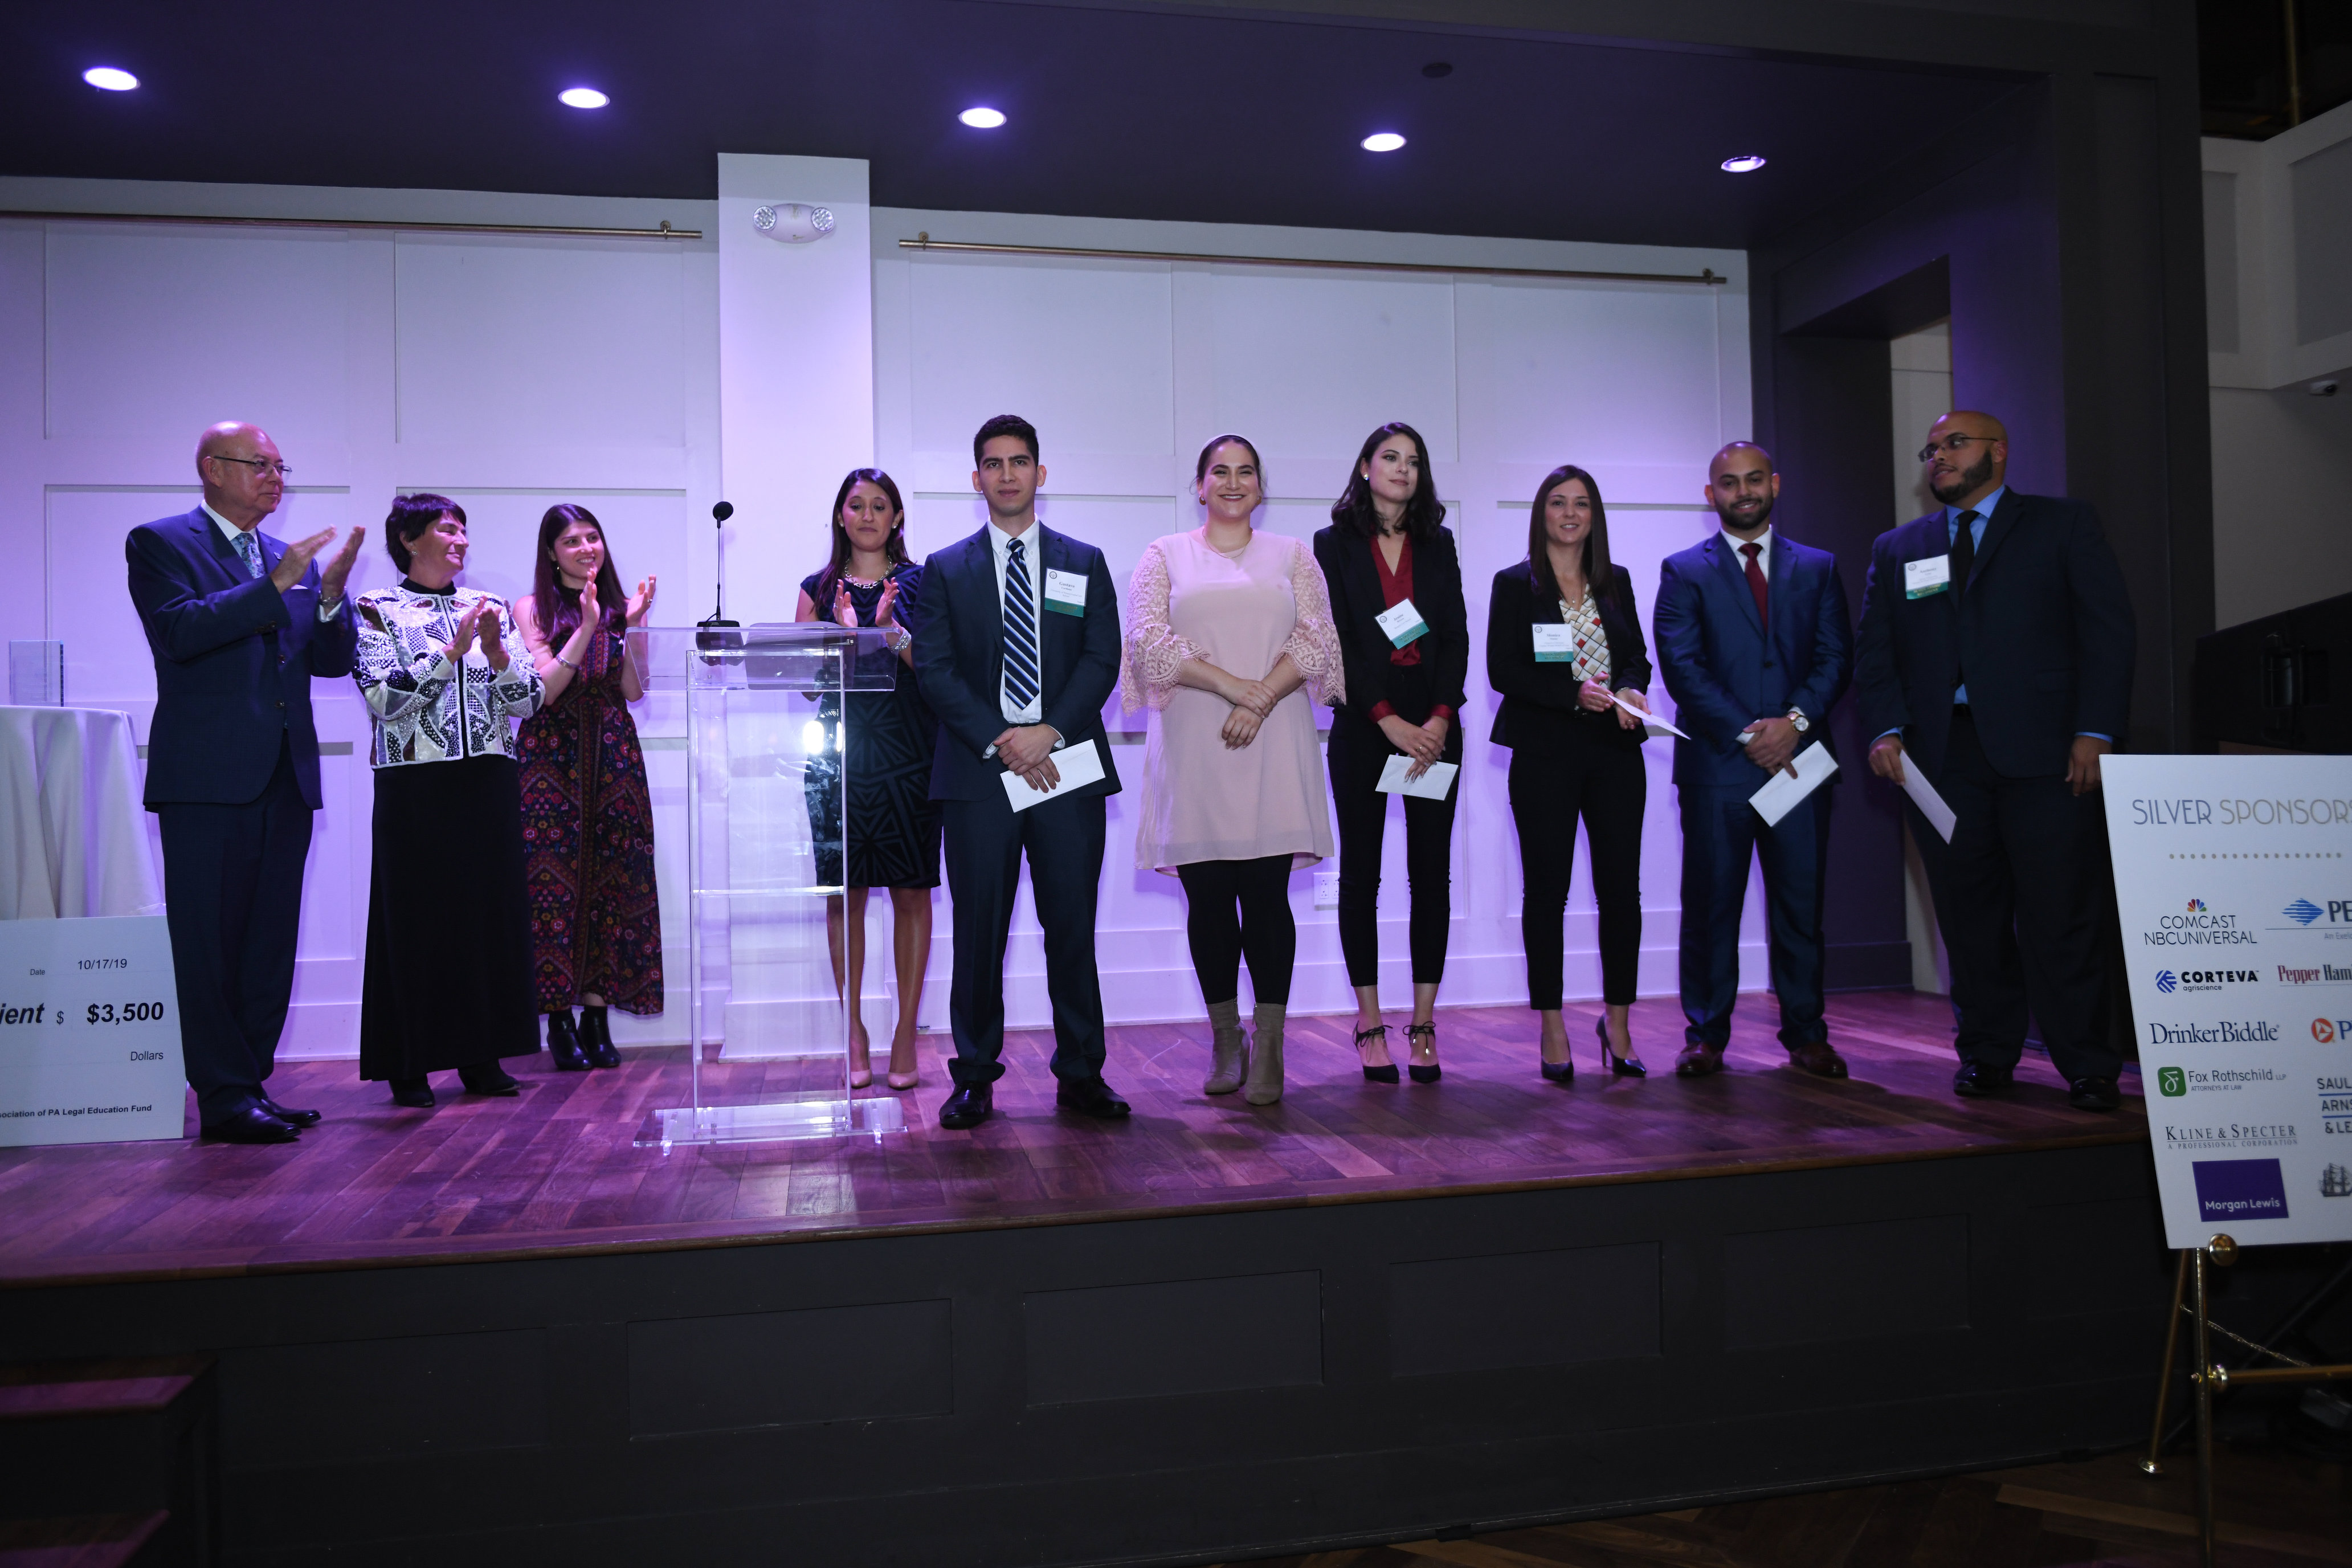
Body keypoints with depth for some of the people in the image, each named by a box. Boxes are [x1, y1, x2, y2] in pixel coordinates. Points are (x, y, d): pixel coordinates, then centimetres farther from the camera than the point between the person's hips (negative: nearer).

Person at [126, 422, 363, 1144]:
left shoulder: (292, 559, 17)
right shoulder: (160, 542, 1)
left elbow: (332, 662, 9)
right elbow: (180, 631, -16)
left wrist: (331, 594, -8)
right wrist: (275, 587, -19)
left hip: (285, 778, 6)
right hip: (208, 778, -6)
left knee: (271, 943, 8)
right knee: (211, 943, -1)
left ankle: (252, 1085, 16)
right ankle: (225, 1098, 4)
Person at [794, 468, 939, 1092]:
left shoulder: (920, 584, 8)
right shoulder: (818, 588, 13)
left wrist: (892, 632, -15)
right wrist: (844, 630, -8)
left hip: (908, 754, -1)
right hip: (839, 755, 1)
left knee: (911, 892, -1)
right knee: (843, 894, 0)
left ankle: (906, 1033, 7)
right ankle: (854, 1033, 9)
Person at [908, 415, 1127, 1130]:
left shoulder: (1084, 563, 13)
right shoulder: (945, 569, 11)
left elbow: (1102, 659, 4)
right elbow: (934, 670, 1)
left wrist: (1049, 731, -12)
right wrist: (998, 743, -12)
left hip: (1068, 770, 1)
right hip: (977, 775, 0)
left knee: (1073, 928, 3)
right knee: (979, 932, 2)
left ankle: (1080, 1074, 13)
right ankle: (975, 1078, 11)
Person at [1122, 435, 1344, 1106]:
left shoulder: (1293, 555, 15)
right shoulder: (1165, 555, 13)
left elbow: (1317, 637, 3)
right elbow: (1148, 638, -2)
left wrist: (1261, 700, -11)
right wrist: (1229, 683, -12)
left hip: (1273, 748, 0)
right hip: (1194, 748, 0)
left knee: (1267, 895, -6)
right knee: (1209, 899, 2)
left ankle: (1267, 1049, -1)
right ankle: (1225, 1040, 13)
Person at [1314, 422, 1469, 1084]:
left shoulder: (1439, 546, 13)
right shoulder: (1334, 545, 5)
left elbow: (1457, 637, 6)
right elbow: (1338, 642, -4)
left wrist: (1440, 718, -9)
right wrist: (1389, 719, -12)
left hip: (1433, 727, 3)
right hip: (1363, 727, -2)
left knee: (1431, 873, 1)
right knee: (1360, 873, 1)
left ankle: (1423, 1024, 8)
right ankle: (1370, 1025, 9)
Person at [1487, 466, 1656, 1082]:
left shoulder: (1617, 582, 15)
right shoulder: (1514, 585, 3)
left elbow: (1637, 654, 13)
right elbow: (1502, 670, -6)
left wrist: (1629, 690, -10)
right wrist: (1575, 693, -17)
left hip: (1616, 753, 3)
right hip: (1545, 754, -3)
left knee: (1621, 888, 2)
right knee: (1546, 888, 1)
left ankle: (1617, 1023, 15)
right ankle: (1552, 1029, 10)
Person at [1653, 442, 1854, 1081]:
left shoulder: (1817, 568, 15)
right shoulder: (1684, 571, 6)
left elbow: (1835, 658, 6)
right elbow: (1682, 668, -4)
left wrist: (1796, 721, -11)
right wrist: (1746, 733, -12)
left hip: (1798, 757, 2)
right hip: (1716, 764, -2)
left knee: (1801, 903, 5)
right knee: (1710, 904, 1)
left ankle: (1806, 1034, 15)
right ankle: (1705, 1036, 9)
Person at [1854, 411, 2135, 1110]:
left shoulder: (2065, 525, 10)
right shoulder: (1897, 549, 18)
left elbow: (2108, 629, 3)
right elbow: (1873, 652, 13)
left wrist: (2095, 731, -8)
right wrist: (1887, 730, -4)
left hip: (2044, 750, -3)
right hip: (1941, 756, 3)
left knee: (2061, 913, -4)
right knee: (1970, 915, 4)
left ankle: (2086, 1067, 6)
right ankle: (1987, 1056, 15)